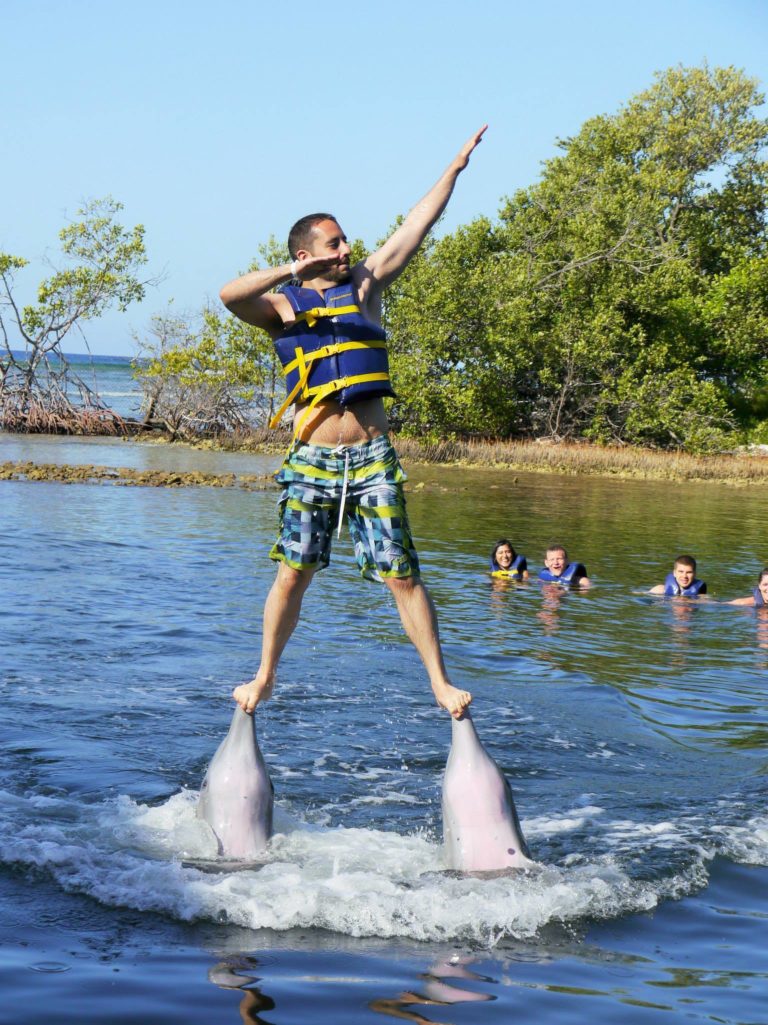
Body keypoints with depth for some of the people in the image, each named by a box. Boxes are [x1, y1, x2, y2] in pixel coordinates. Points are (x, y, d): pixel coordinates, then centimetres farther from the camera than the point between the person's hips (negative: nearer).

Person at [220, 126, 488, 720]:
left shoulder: (363, 286, 10)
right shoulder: (283, 307, 3)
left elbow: (414, 229, 8)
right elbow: (230, 296, -17)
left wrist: (456, 168, 6)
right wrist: (292, 271, -27)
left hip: (372, 458, 1)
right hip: (311, 460, -1)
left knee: (401, 575, -1)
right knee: (294, 574, 4)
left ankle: (441, 683, 4)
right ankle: (265, 677, 19)